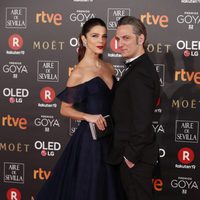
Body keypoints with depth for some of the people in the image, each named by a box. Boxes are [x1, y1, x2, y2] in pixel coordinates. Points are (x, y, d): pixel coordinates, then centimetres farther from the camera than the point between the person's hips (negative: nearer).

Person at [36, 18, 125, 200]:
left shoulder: (109, 68, 8)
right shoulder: (79, 73, -11)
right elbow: (65, 109, -7)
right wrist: (88, 117, -22)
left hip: (110, 136, 7)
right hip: (90, 138, -6)